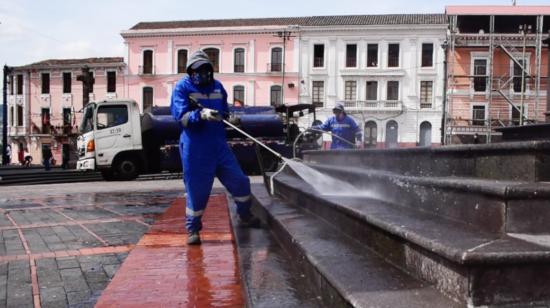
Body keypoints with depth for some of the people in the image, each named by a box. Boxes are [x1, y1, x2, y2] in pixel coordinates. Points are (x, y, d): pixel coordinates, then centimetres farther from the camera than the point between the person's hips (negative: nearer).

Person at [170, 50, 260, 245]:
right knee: (197, 190, 0)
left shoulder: (218, 86, 12)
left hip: (219, 145, 5)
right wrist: (201, 114, -32)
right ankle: (192, 229, 20)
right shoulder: (182, 87, -4)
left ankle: (245, 217, 31)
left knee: (240, 181, 9)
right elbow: (180, 116, -16)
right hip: (195, 149, -5)